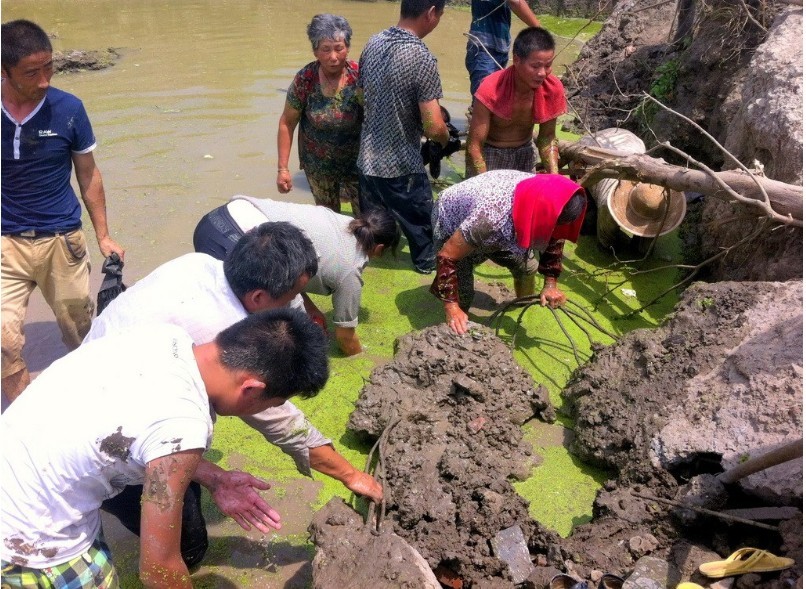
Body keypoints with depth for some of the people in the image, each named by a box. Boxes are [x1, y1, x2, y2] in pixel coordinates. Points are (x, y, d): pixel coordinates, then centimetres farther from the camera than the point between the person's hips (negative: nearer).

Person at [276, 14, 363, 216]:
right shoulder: (304, 79, -17)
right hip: (318, 166, 1)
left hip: (357, 163, -1)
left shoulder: (360, 77, -19)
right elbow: (287, 123, -8)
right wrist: (282, 168, -9)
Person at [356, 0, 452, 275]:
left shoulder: (372, 43, -1)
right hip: (401, 165, -6)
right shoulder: (422, 58, -22)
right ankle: (427, 261, 41)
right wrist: (446, 140, 0)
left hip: (367, 159, 6)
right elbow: (433, 128, -22)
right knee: (421, 220, 20)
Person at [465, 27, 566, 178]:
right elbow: (474, 147, -26)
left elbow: (547, 137, -3)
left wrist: (554, 176, -18)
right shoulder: (491, 90, -29)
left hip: (525, 154, 4)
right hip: (488, 154, -3)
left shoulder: (553, 89, -17)